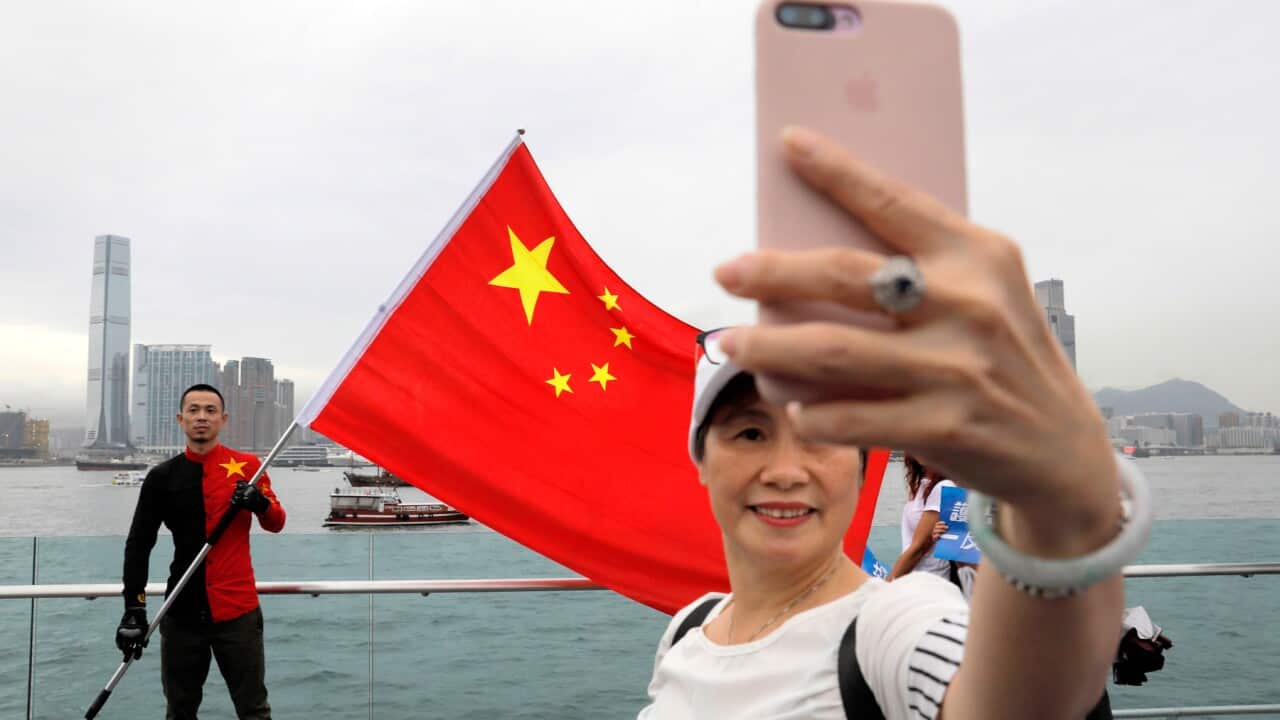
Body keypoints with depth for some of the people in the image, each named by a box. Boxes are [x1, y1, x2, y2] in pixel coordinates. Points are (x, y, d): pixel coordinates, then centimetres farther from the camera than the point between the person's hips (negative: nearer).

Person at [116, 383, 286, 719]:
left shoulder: (246, 465, 2)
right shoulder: (162, 476, 5)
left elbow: (276, 524, 2)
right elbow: (138, 545, 6)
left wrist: (260, 502, -21)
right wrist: (134, 609, -2)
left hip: (238, 610, -2)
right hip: (181, 612, 2)